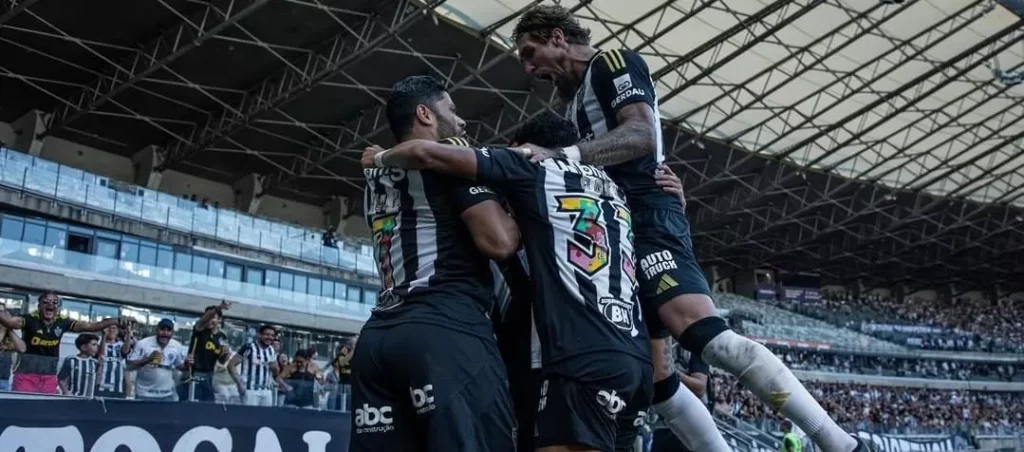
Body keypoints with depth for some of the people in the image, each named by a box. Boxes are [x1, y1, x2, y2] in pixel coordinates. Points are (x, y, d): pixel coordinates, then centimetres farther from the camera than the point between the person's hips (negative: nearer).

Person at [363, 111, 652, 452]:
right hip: (635, 358, 7)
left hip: (587, 357, -7)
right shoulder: (613, 189, 24)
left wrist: (381, 158, 21)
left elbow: (425, 152, 4)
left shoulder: (534, 168, 6)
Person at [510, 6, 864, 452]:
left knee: (705, 334, -27)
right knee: (652, 376, 3)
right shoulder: (577, 100, 31)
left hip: (647, 220, -10)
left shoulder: (612, 63, 2)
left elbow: (642, 135, -15)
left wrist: (562, 155, -24)